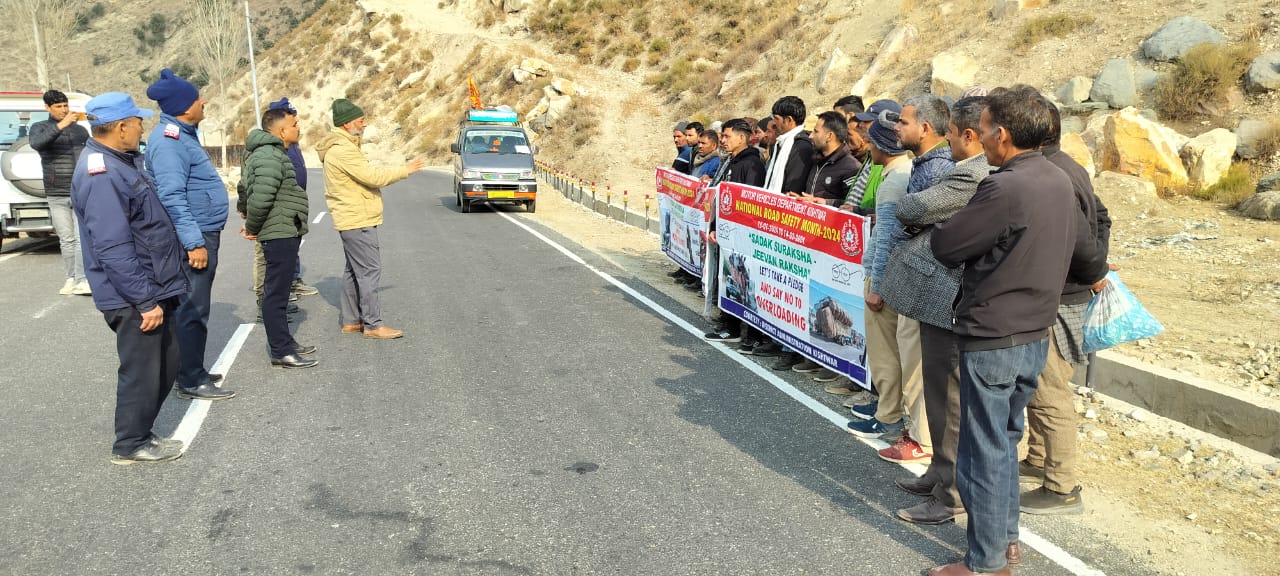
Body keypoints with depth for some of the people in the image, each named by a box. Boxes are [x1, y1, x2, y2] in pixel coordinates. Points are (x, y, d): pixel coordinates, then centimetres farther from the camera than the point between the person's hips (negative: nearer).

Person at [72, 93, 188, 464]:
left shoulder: (122, 162, 11)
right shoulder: (101, 175, -22)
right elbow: (113, 249, -26)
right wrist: (146, 301, -24)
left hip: (152, 288, 10)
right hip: (133, 298, -10)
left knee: (166, 362, 17)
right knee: (142, 370, 3)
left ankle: (139, 430, 31)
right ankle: (131, 444, 18)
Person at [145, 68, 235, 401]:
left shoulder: (183, 134, 15)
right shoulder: (169, 140, -17)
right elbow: (172, 197, -25)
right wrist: (194, 242, -28)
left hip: (204, 234, 11)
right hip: (194, 238, -11)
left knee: (196, 307, 16)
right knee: (193, 309, -5)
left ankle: (192, 371, 27)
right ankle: (190, 381, 2)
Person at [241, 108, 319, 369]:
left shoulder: (272, 153, 15)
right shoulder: (271, 157, -19)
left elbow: (246, 185, 24)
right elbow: (261, 198, -28)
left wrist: (253, 225, 18)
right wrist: (252, 227, -13)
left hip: (284, 233, 11)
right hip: (280, 234, -11)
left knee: (279, 291, 18)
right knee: (276, 293, -4)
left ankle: (285, 342, 29)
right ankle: (281, 352, 1)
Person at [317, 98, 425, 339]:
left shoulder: (340, 147, 16)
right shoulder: (343, 150, -18)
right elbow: (372, 177, -22)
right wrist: (405, 170, -14)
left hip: (351, 220, 11)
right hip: (357, 221, -11)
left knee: (354, 270, 14)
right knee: (370, 270, -9)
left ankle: (351, 320, 21)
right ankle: (373, 324, -6)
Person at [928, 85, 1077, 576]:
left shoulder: (1005, 189, -23)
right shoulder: (1061, 182, 5)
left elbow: (944, 247, -16)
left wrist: (942, 226, 4)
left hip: (992, 338, -8)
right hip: (1037, 333, 9)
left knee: (985, 449, 4)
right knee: (1005, 439, 21)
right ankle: (1005, 536, 34)